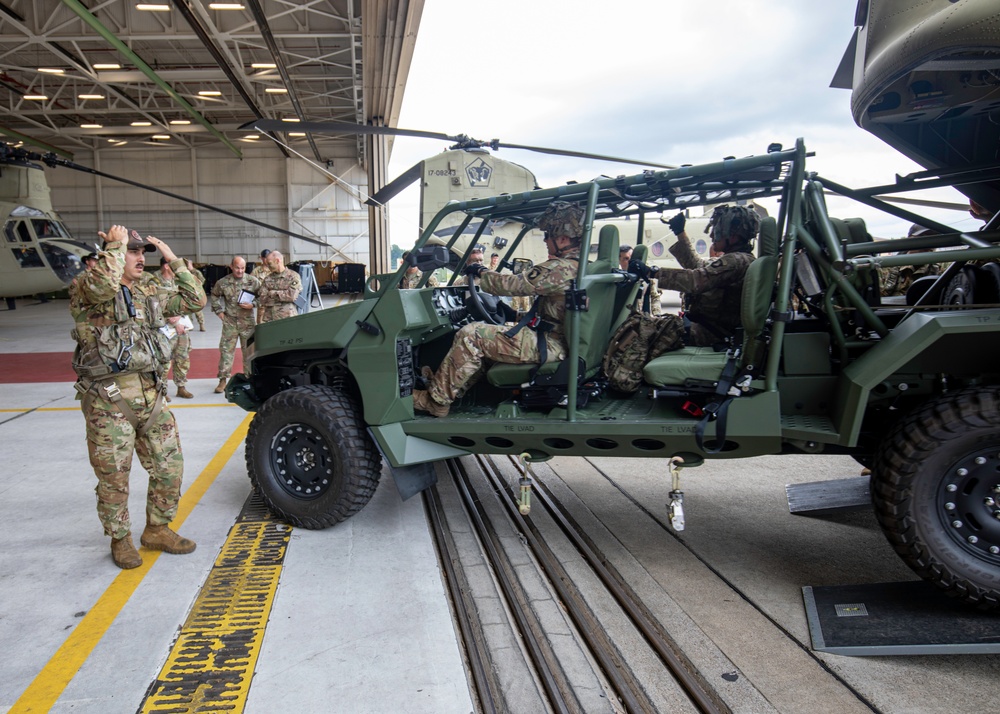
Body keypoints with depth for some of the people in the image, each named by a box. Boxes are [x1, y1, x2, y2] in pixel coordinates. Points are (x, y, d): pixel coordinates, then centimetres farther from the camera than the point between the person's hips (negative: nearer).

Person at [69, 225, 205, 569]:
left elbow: (194, 300, 16)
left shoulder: (148, 293, 16)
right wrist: (116, 244, -13)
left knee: (169, 469, 9)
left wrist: (173, 259, 11)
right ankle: (120, 539, 26)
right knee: (114, 478, 6)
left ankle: (157, 530, 28)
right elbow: (102, 285, -29)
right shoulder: (85, 288, -4)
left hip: (152, 396, 6)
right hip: (109, 401, -6)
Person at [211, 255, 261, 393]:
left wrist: (253, 305, -11)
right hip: (230, 321, 1)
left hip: (247, 321, 0)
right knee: (226, 349, 0)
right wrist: (218, 310, 8)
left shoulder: (253, 281, -4)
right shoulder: (223, 282, 0)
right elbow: (215, 295, 17)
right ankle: (223, 380, 7)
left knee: (249, 350, 6)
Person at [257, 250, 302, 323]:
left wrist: (274, 293, -2)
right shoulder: (267, 279, 12)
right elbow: (261, 302, 8)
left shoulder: (293, 276, 1)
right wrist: (259, 322, 0)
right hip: (268, 319, 4)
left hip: (287, 318, -3)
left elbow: (292, 295, -12)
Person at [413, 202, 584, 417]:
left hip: (550, 345, -11)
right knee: (486, 337, 20)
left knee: (470, 336, -11)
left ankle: (435, 400, -2)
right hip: (560, 338, 11)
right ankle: (449, 390, 19)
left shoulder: (561, 268, -21)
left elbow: (512, 285, -18)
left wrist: (482, 273, 1)